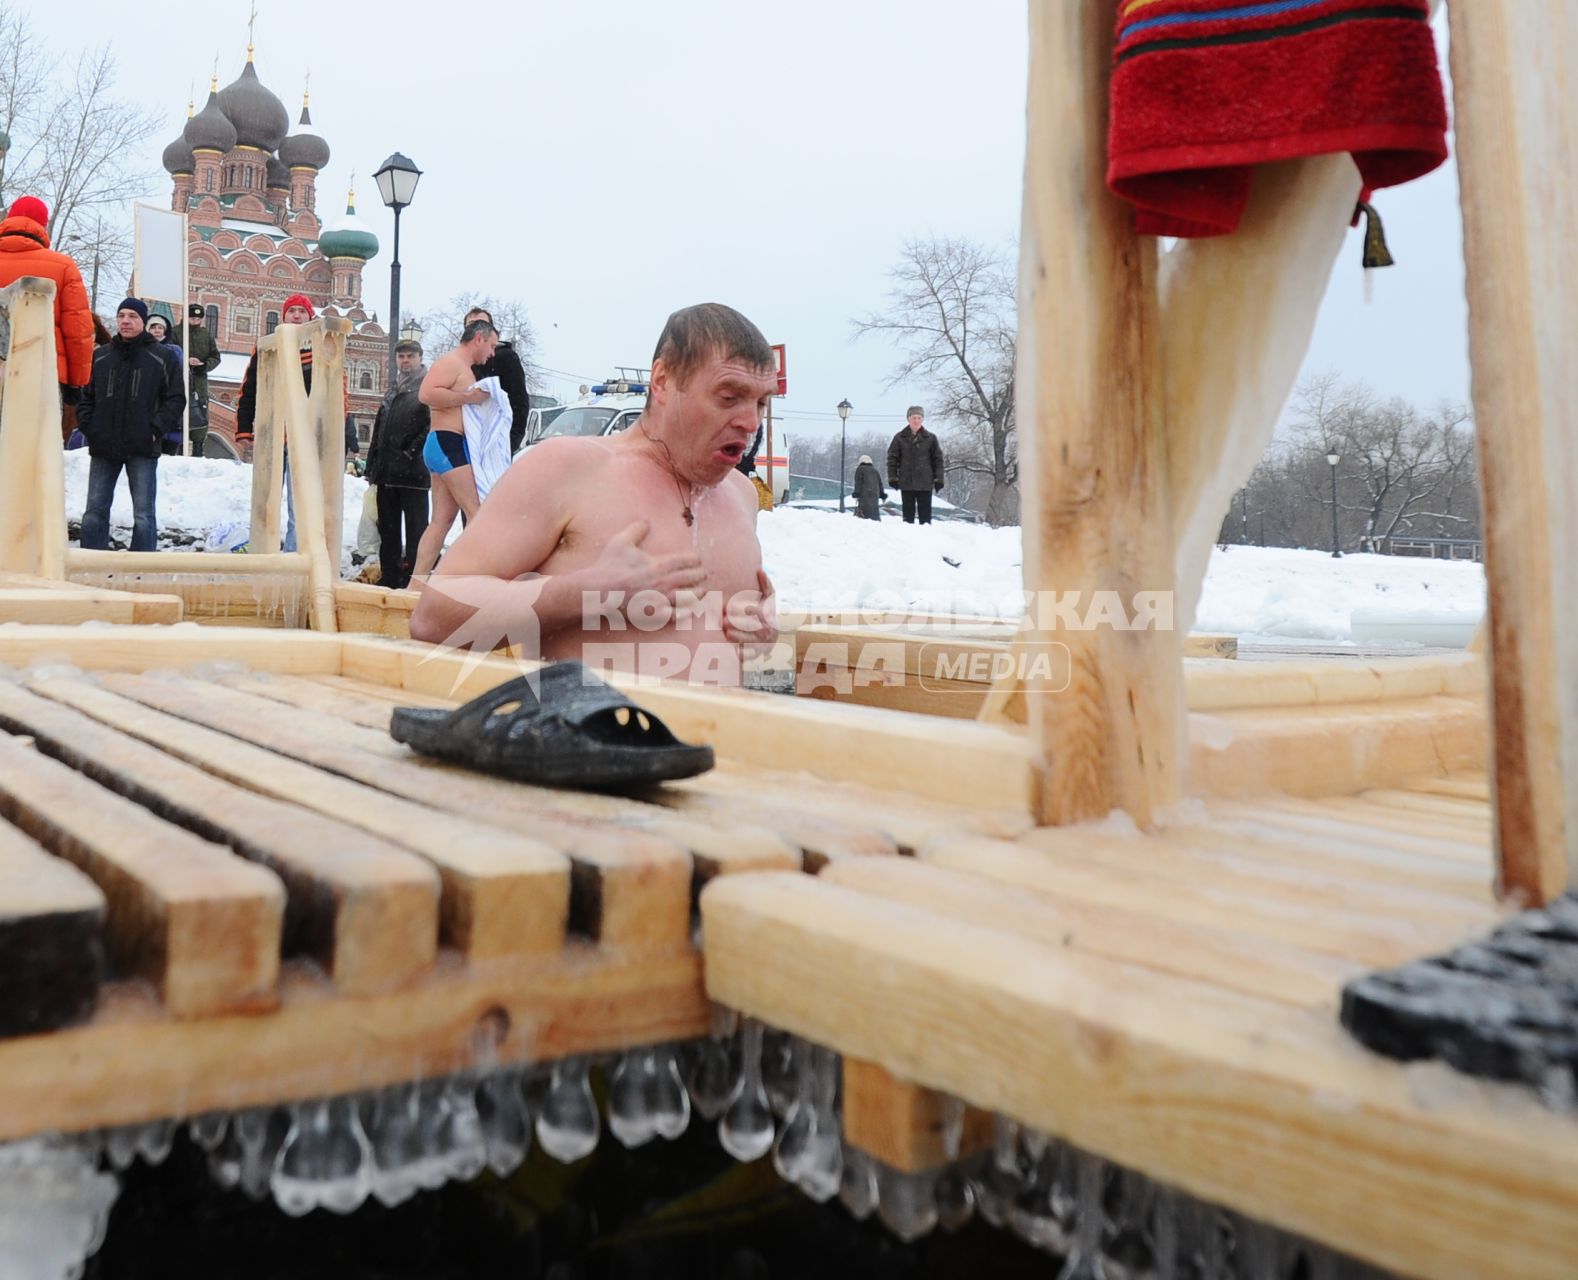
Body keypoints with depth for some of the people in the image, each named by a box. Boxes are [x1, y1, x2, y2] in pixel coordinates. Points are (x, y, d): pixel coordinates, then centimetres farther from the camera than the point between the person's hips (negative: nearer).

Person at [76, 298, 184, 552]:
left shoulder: (162, 359, 0)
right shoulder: (99, 357, 10)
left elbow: (176, 398, 0)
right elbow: (85, 395, 15)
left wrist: (156, 429, -9)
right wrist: (87, 425, 1)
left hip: (143, 448, -3)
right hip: (103, 446, 4)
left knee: (143, 515, -1)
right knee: (94, 512, 6)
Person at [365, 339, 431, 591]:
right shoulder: (392, 392, 21)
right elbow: (378, 430, 22)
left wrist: (412, 451, -16)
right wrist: (372, 468, 17)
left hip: (413, 473, -8)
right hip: (387, 472, 8)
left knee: (415, 527, -4)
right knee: (387, 528, 10)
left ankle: (413, 578, -3)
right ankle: (389, 577, 16)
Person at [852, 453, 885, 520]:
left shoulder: (860, 469, 6)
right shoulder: (874, 470, 22)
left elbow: (858, 482, -5)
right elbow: (880, 483, 22)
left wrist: (856, 493, -8)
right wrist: (882, 494, 27)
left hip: (864, 494, -6)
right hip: (875, 494, 6)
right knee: (875, 513, 7)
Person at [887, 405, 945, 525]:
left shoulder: (930, 438, 4)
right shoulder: (900, 438, 4)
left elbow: (938, 459, 5)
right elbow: (892, 458, 5)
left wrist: (939, 479, 0)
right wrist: (892, 478, -2)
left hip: (925, 483, 0)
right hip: (906, 483, 0)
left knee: (925, 513, 2)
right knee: (908, 512, 7)